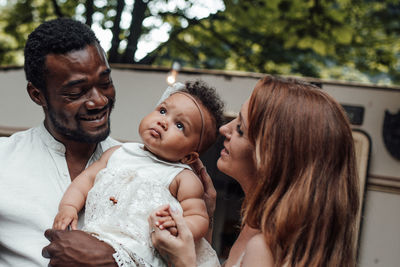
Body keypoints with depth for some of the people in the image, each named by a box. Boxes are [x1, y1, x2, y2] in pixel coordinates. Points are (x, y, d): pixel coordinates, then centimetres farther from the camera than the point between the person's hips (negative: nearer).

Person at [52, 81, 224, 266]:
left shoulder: (184, 179, 7)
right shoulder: (118, 153, 21)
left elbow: (199, 218, 2)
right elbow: (88, 177, 22)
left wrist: (180, 229, -21)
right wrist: (68, 207, 5)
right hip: (95, 233, 3)